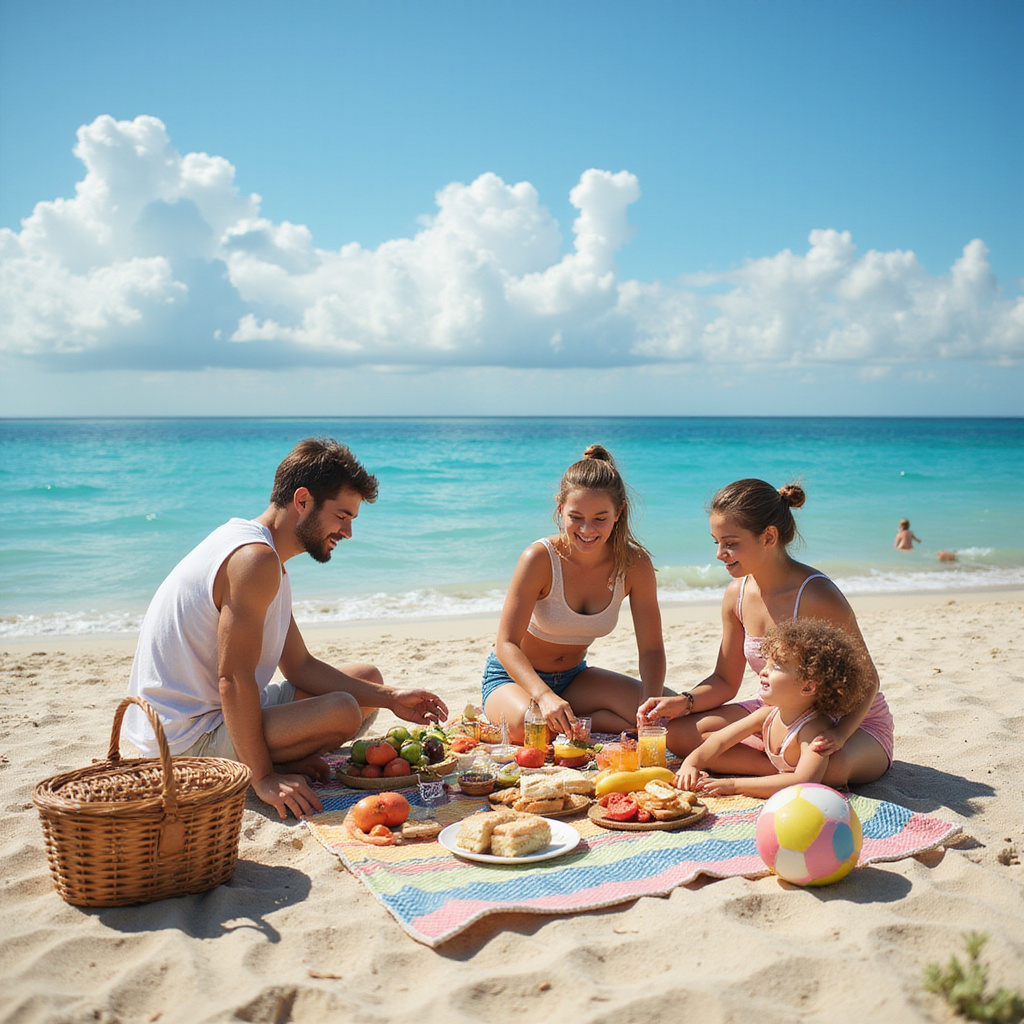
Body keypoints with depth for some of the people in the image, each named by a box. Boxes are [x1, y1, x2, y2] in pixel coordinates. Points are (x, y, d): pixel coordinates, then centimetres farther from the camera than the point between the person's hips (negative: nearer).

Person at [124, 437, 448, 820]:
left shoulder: (266, 558, 12)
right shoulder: (256, 559, -22)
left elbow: (300, 667, 12)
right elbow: (234, 679, -26)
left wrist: (390, 698, 6)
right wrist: (263, 779, -24)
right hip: (186, 739, -10)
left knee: (367, 677, 15)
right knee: (342, 712, -28)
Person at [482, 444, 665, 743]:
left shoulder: (635, 565, -15)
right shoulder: (540, 558, -25)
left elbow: (651, 649, -11)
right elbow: (507, 644, -27)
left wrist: (651, 701, -32)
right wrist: (545, 696, -45)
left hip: (574, 676, 4)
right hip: (514, 675, -4)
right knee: (526, 725, -38)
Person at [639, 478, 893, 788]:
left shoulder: (816, 596, -26)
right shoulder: (737, 594, -5)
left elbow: (867, 680, -18)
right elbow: (725, 681, 6)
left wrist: (839, 734, -34)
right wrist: (682, 703, -13)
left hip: (854, 720, -6)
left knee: (830, 767, -41)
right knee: (678, 732, -9)